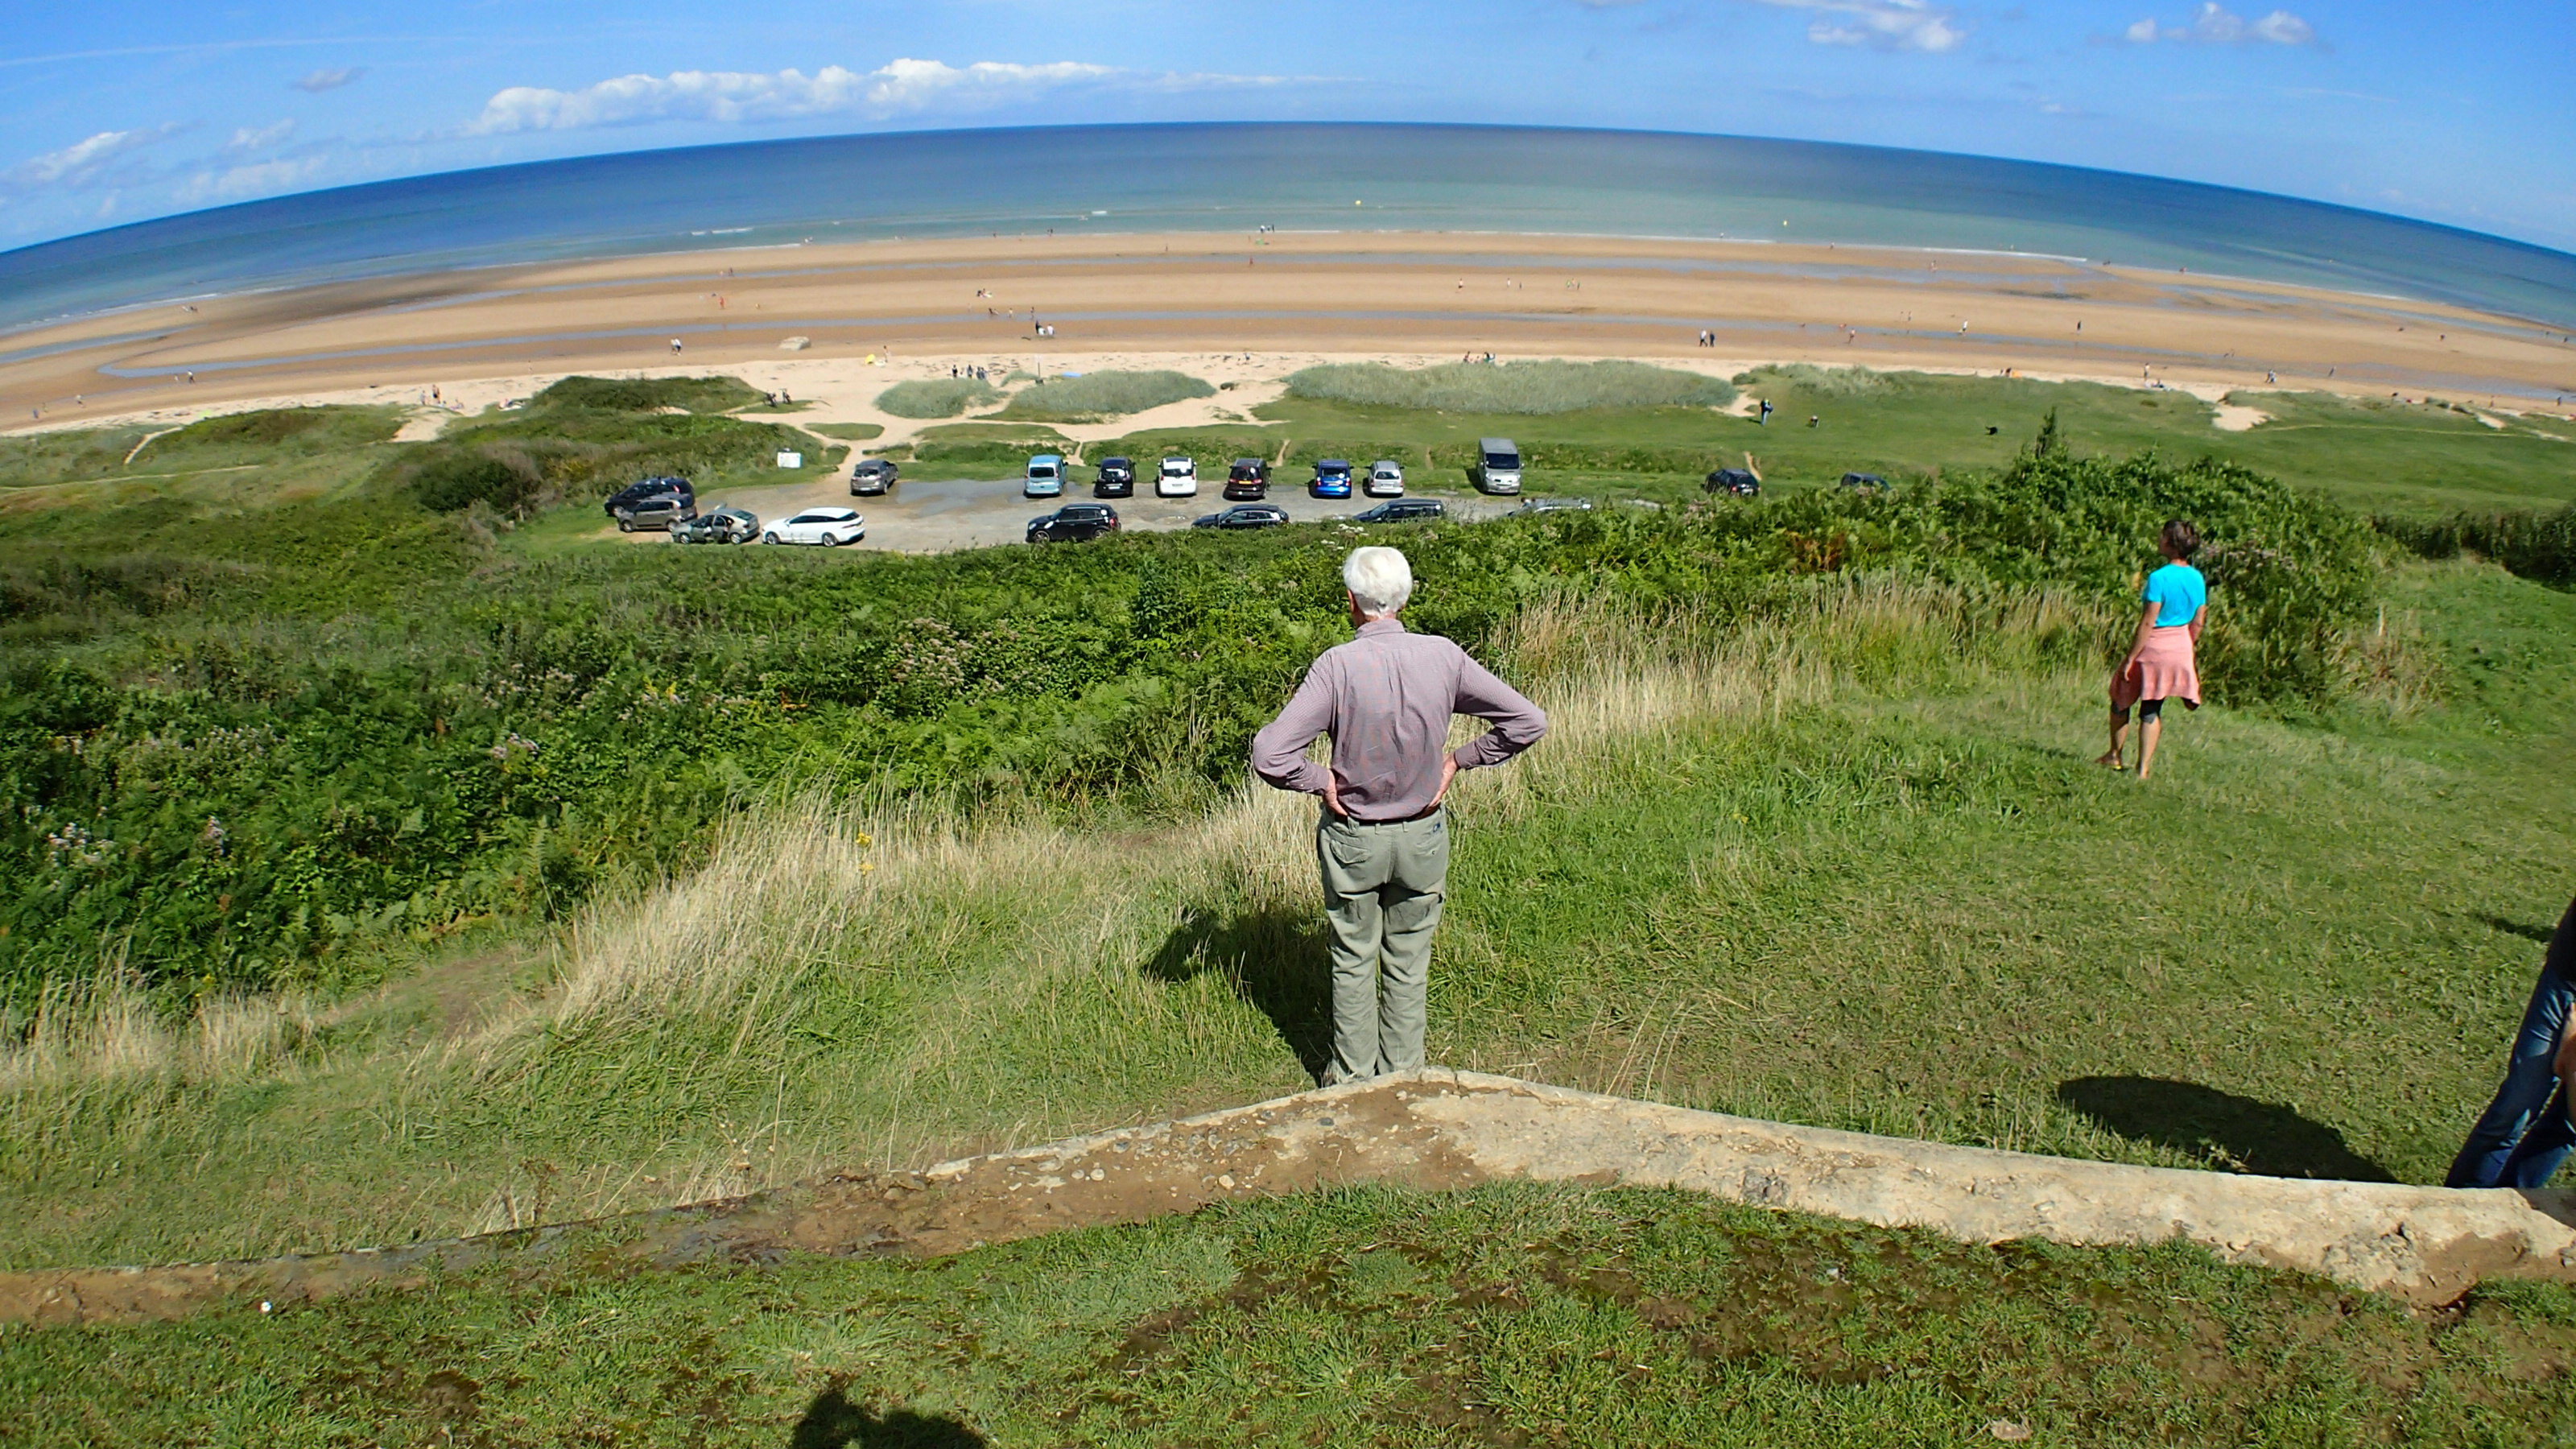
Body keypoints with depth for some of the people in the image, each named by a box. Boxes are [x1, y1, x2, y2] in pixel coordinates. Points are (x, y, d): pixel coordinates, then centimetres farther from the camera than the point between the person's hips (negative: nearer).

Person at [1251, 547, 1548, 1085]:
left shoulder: (1338, 665, -22)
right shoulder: (1444, 657, -13)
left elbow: (1270, 756, -28)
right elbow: (1528, 722, -7)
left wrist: (1319, 779, -11)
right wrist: (1458, 760, 0)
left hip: (1352, 838, -2)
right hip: (1423, 837, 2)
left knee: (1353, 963, 15)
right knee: (1409, 964, 17)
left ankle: (1353, 1078, 27)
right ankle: (1403, 1075, 29)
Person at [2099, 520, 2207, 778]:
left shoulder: (2159, 578, -20)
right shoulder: (2198, 579, 1)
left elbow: (2147, 623, -20)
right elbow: (2197, 623, 7)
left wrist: (2129, 659, -14)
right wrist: (2185, 649, 20)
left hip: (2153, 647, -6)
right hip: (2181, 648, 6)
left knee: (2122, 700, 16)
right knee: (2152, 710, 13)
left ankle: (2115, 755, 24)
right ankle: (2143, 768, 11)